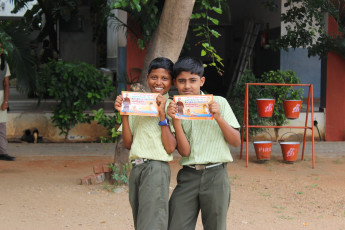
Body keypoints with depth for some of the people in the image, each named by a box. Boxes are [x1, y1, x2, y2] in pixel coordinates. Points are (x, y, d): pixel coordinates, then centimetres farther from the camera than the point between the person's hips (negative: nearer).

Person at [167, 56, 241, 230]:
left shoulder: (219, 102, 3)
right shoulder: (177, 109, 6)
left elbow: (236, 142, 1)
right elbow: (184, 151, -5)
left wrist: (218, 117, -13)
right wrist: (175, 120, -15)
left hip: (215, 175, -1)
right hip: (187, 176, 1)